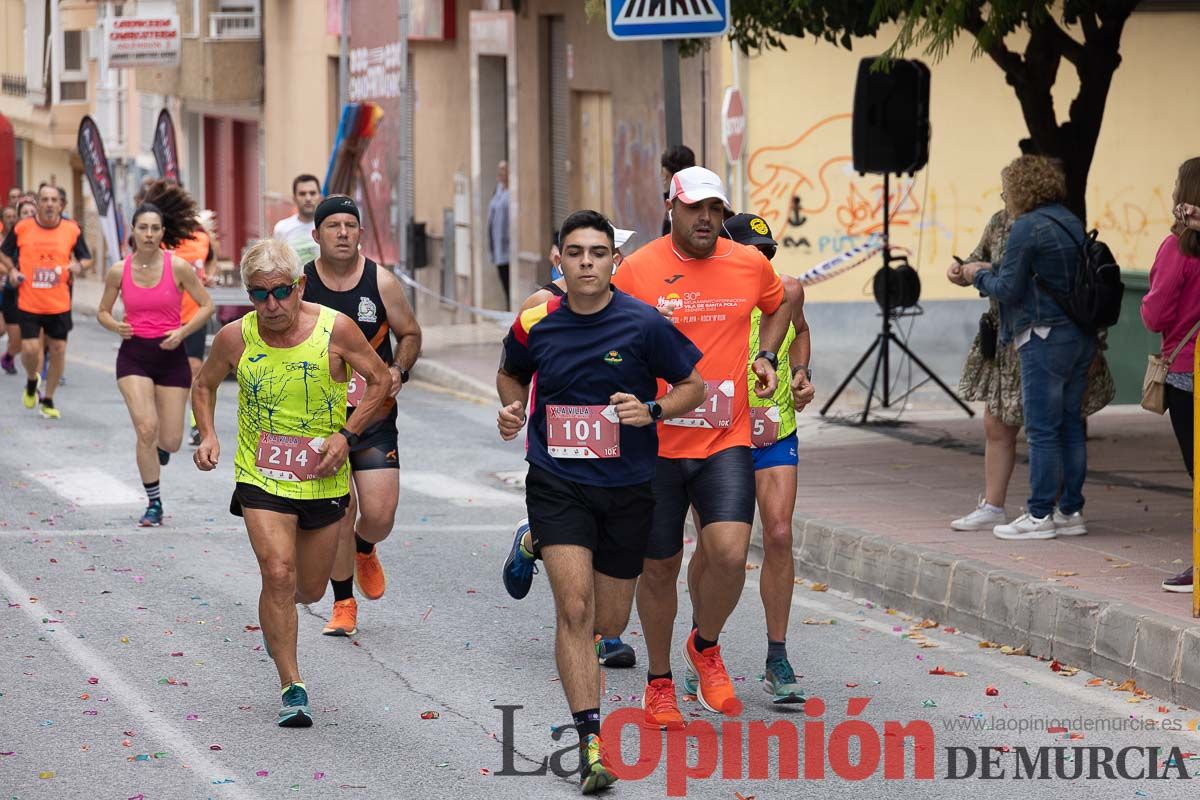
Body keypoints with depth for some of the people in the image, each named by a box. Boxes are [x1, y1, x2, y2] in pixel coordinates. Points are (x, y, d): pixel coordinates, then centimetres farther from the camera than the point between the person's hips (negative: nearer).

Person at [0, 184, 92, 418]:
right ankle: (32, 381, 27)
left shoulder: (72, 230, -2)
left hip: (59, 304, 1)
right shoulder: (21, 228, -3)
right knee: (29, 349, -7)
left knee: (58, 350, 4)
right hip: (28, 303, -1)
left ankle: (48, 400, 21)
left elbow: (86, 258, 8)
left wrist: (77, 265, -14)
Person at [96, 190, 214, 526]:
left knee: (170, 441, 1)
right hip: (134, 355, 0)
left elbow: (206, 305, 0)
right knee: (146, 429, -15)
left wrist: (182, 332, -14)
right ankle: (154, 504, -1)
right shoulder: (119, 271, -2)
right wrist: (115, 326, -11)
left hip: (171, 356, 0)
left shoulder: (178, 267, -8)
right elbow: (103, 311, 11)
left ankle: (157, 448, 41)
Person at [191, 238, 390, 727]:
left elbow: (379, 381, 0)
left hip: (324, 480, 1)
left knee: (310, 590, 13)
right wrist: (207, 435, -6)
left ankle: (276, 615, 50)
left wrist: (346, 435, -11)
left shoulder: (335, 330, -12)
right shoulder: (235, 338, -8)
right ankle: (292, 688, -9)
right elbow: (204, 385, 11)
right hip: (261, 479, -1)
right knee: (279, 574, -18)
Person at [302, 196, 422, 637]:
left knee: (379, 514, -7)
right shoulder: (300, 285, -4)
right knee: (338, 517, -2)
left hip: (374, 414, 0)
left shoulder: (382, 282, -3)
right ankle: (343, 604, 17)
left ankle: (365, 551, 30)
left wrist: (399, 370, -9)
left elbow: (409, 334, 9)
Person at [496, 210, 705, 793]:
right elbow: (512, 372, 17)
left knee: (608, 624, 12)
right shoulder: (536, 324, -4)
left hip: (627, 487, 1)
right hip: (556, 482, -1)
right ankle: (591, 745, -13)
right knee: (575, 609, -16)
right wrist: (512, 409, -3)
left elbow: (693, 385, 0)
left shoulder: (643, 324, -10)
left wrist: (652, 410, -19)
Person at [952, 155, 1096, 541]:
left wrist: (979, 277, 8)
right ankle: (1071, 511, 15)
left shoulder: (1026, 228, -13)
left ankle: (1040, 516, -2)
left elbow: (1009, 289, -12)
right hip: (1082, 337, 9)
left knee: (1042, 429, -4)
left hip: (1046, 339, -9)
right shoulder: (1071, 223, 13)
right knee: (1071, 425, 12)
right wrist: (987, 271, 21)